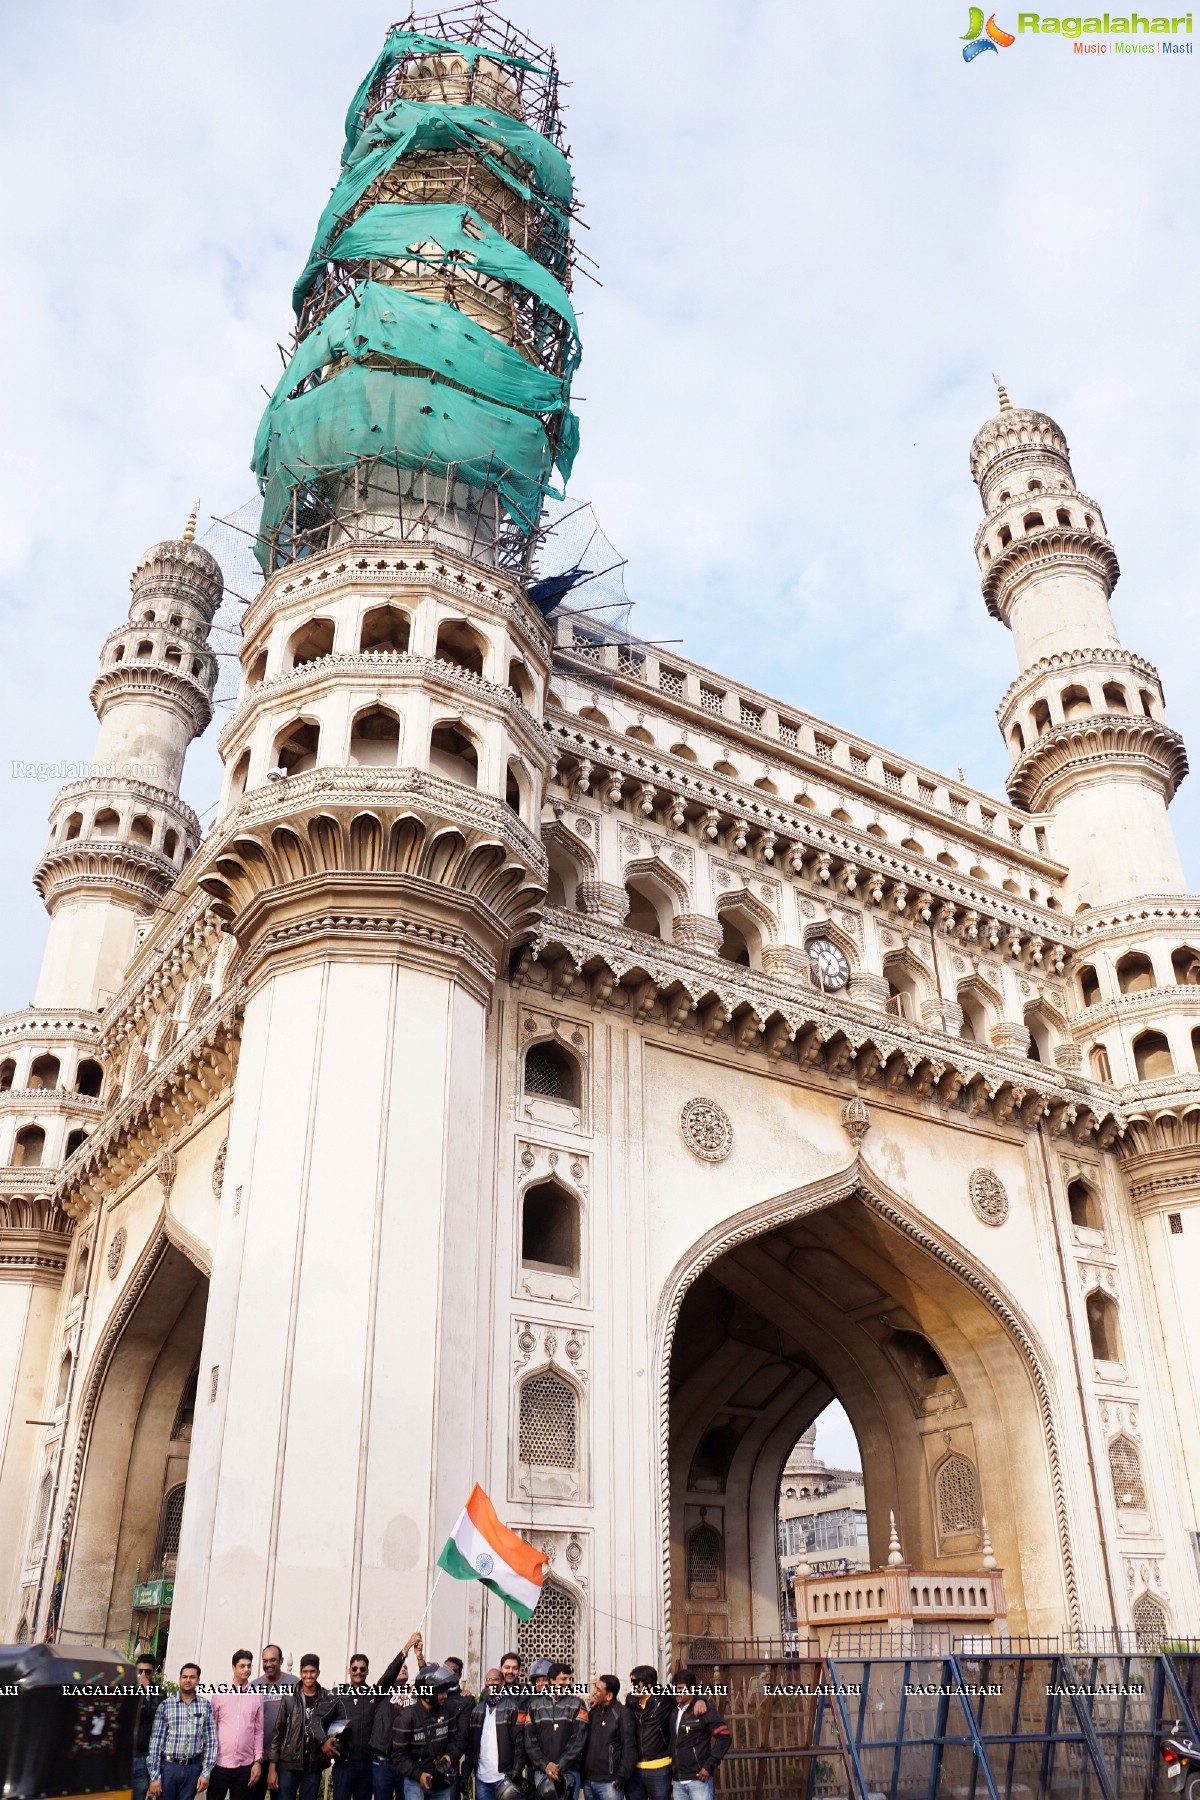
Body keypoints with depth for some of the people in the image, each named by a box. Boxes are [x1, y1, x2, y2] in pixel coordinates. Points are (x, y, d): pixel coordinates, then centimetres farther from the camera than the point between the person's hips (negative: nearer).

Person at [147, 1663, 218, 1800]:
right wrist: (154, 1776, -8)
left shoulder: (205, 1706, 3)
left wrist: (206, 1773, -2)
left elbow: (211, 1741, 4)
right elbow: (156, 1740, -4)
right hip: (168, 1766, -1)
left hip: (193, 1767, 1)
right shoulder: (166, 1705, -3)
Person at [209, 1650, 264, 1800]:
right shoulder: (219, 1693, -1)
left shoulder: (257, 1695, 3)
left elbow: (258, 1731, 6)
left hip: (245, 1765, 1)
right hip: (220, 1762, -1)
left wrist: (258, 1761, 1)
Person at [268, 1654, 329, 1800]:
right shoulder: (289, 1698, -2)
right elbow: (278, 1732, -1)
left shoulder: (326, 1700, 1)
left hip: (313, 1767, 1)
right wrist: (272, 1767, -4)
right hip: (288, 1765, -1)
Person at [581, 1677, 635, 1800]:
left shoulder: (622, 1713, -7)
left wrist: (622, 1775, -16)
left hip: (609, 1782, -6)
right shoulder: (593, 1713, 12)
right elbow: (586, 1744, 15)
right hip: (588, 1780, 6)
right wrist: (581, 1773, 9)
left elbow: (629, 1746, -12)